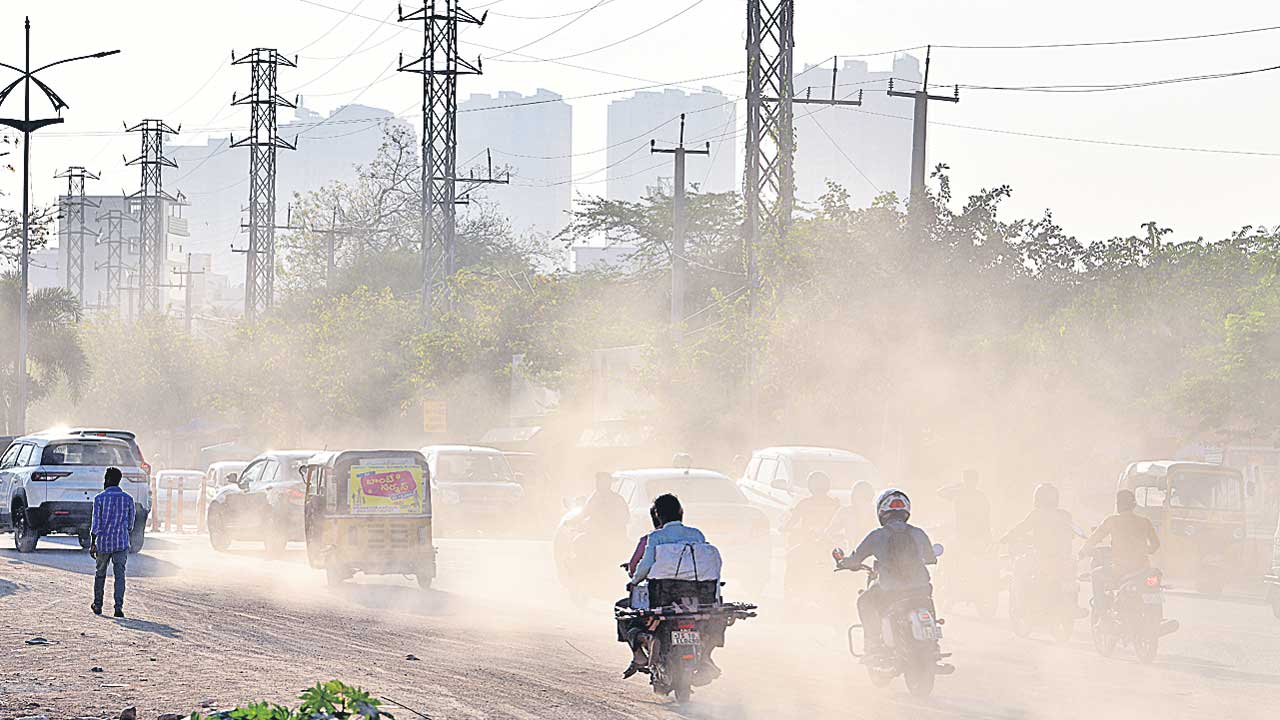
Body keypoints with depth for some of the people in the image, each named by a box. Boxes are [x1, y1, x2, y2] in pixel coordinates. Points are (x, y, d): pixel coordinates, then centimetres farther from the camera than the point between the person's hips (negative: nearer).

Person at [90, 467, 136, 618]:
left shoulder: (100, 498, -5)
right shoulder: (128, 499, 3)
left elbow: (95, 524, -7)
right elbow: (130, 524, 9)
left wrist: (92, 544, -2)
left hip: (103, 543, -1)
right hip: (121, 543, 1)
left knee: (100, 574, 15)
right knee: (119, 575, -3)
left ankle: (97, 605, 26)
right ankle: (119, 607, -16)